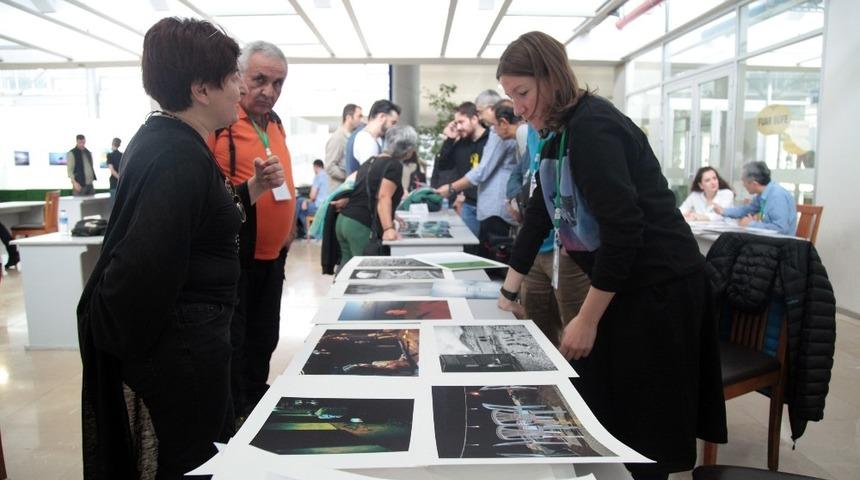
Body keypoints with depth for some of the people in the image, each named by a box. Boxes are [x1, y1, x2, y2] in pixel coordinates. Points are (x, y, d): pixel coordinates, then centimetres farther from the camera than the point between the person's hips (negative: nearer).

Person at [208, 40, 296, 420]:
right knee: (232, 345, 5)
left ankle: (256, 410, 39)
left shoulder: (274, 124, 11)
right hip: (234, 257, -8)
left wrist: (289, 226, 16)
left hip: (271, 254, 8)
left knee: (263, 341, 21)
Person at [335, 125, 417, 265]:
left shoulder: (371, 160, 18)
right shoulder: (395, 165, -7)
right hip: (362, 226, -8)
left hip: (343, 220, 8)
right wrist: (388, 228, -31)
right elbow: (383, 197, -20)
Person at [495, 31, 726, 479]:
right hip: (619, 282, 9)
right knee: (597, 414, 16)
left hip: (658, 286, -9)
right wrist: (509, 289, 14)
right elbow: (540, 213, 15)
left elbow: (622, 227, -26)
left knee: (639, 426, 3)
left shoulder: (592, 127, -20)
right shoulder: (559, 133, 9)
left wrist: (587, 319, -20)